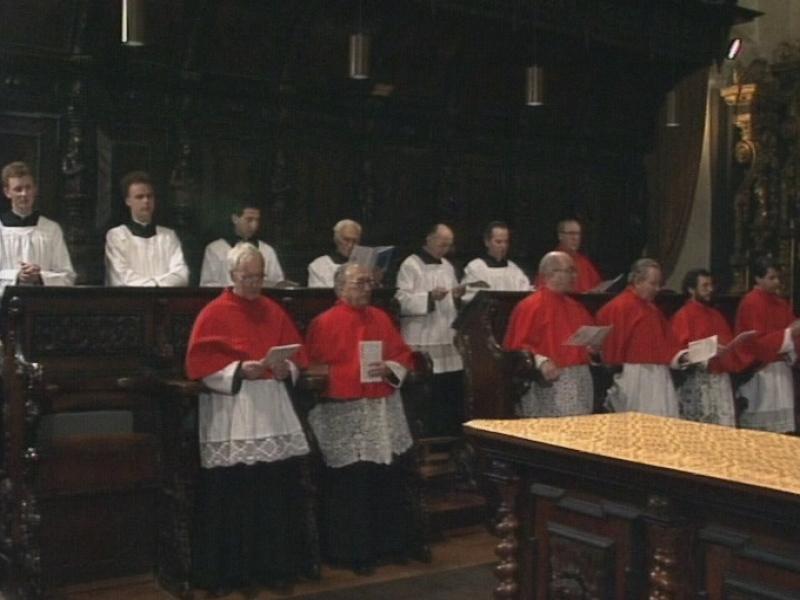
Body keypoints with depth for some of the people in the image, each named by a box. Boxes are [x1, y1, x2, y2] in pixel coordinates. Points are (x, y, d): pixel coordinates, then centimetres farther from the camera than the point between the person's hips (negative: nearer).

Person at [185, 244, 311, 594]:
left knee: (277, 489, 4)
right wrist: (239, 370, -19)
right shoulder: (214, 314, -2)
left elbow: (296, 353, 14)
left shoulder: (274, 312, 13)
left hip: (272, 409, 4)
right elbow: (200, 362, -8)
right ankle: (225, 571, 10)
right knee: (231, 494, -3)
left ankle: (273, 565, 18)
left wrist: (287, 369, -7)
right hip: (230, 412, -4)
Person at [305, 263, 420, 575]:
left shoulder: (381, 319, 12)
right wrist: (337, 381, -16)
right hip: (344, 415, -5)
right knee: (351, 486, -1)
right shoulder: (324, 323, -4)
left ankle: (391, 543, 23)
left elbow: (403, 355, 13)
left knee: (389, 479, 9)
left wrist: (389, 368, -6)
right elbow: (314, 367, -5)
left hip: (384, 412, 5)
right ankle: (354, 550, 12)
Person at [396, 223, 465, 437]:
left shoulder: (447, 266, 17)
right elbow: (402, 300, -14)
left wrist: (457, 296, 1)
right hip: (423, 342, -7)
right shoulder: (410, 265, -6)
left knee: (453, 394, 9)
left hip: (447, 339, 7)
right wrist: (430, 297, -24)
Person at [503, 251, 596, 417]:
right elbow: (517, 346, -14)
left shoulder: (575, 307, 15)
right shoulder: (530, 306, -8)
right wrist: (539, 361, -28)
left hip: (580, 383, 8)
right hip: (548, 383, -7)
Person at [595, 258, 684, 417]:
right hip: (634, 379, -8)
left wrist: (680, 357, -1)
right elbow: (611, 345, -13)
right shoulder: (619, 308, -9)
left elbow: (666, 341, 17)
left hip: (659, 378, 8)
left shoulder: (652, 309, 18)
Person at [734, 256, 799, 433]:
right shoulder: (751, 303, -12)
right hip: (760, 371, -7)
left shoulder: (780, 302, 12)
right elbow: (757, 341, -16)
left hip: (780, 369, 8)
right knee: (760, 424, -3)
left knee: (779, 425, 7)